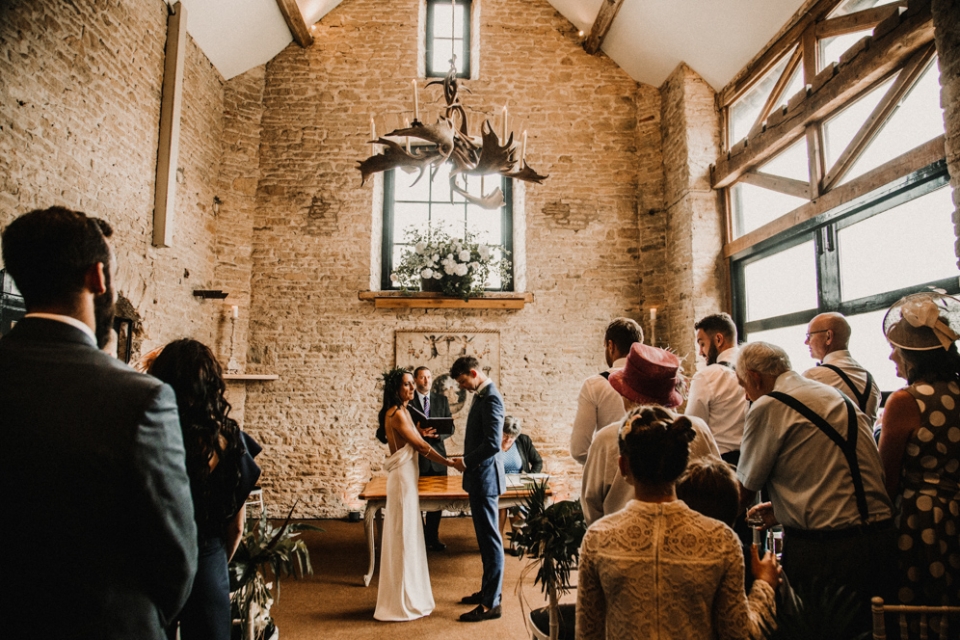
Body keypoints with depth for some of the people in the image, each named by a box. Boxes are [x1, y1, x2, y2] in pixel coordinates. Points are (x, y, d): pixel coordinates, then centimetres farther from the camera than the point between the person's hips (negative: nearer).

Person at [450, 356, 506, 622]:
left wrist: (466, 462, -15)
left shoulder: (491, 398, -19)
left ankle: (491, 604, 8)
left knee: (490, 539, -1)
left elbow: (493, 443, -26)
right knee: (486, 538, 18)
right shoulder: (482, 395, 10)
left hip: (485, 477, -10)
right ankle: (488, 590, 31)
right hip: (479, 476, 10)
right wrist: (468, 461, 13)